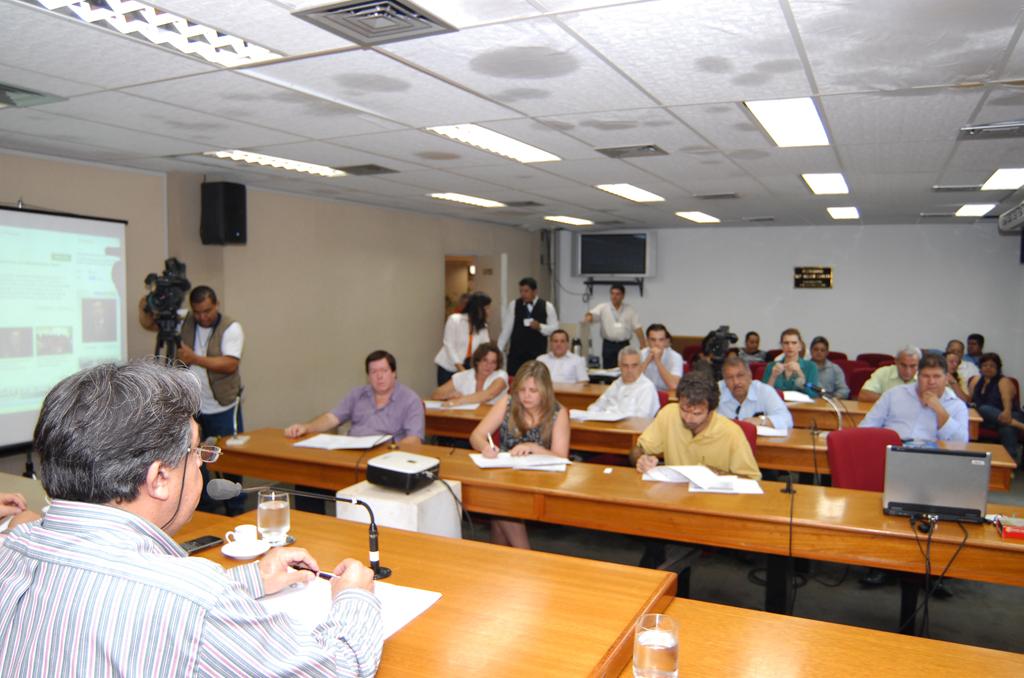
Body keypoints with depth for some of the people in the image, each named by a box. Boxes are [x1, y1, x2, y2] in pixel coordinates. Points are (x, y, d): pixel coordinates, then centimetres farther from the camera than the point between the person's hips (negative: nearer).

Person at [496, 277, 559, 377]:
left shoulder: (547, 306, 1)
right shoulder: (513, 305, 2)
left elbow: (555, 328, 3)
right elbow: (506, 329, 3)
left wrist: (540, 327, -15)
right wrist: (498, 350, 0)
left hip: (537, 354, -1)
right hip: (516, 353, 1)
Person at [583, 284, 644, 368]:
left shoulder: (630, 310, 5)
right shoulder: (603, 308, 2)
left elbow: (637, 328, 3)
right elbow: (592, 313, -12)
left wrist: (642, 345, -6)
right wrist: (588, 316, -37)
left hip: (624, 345, 1)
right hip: (608, 345, -1)